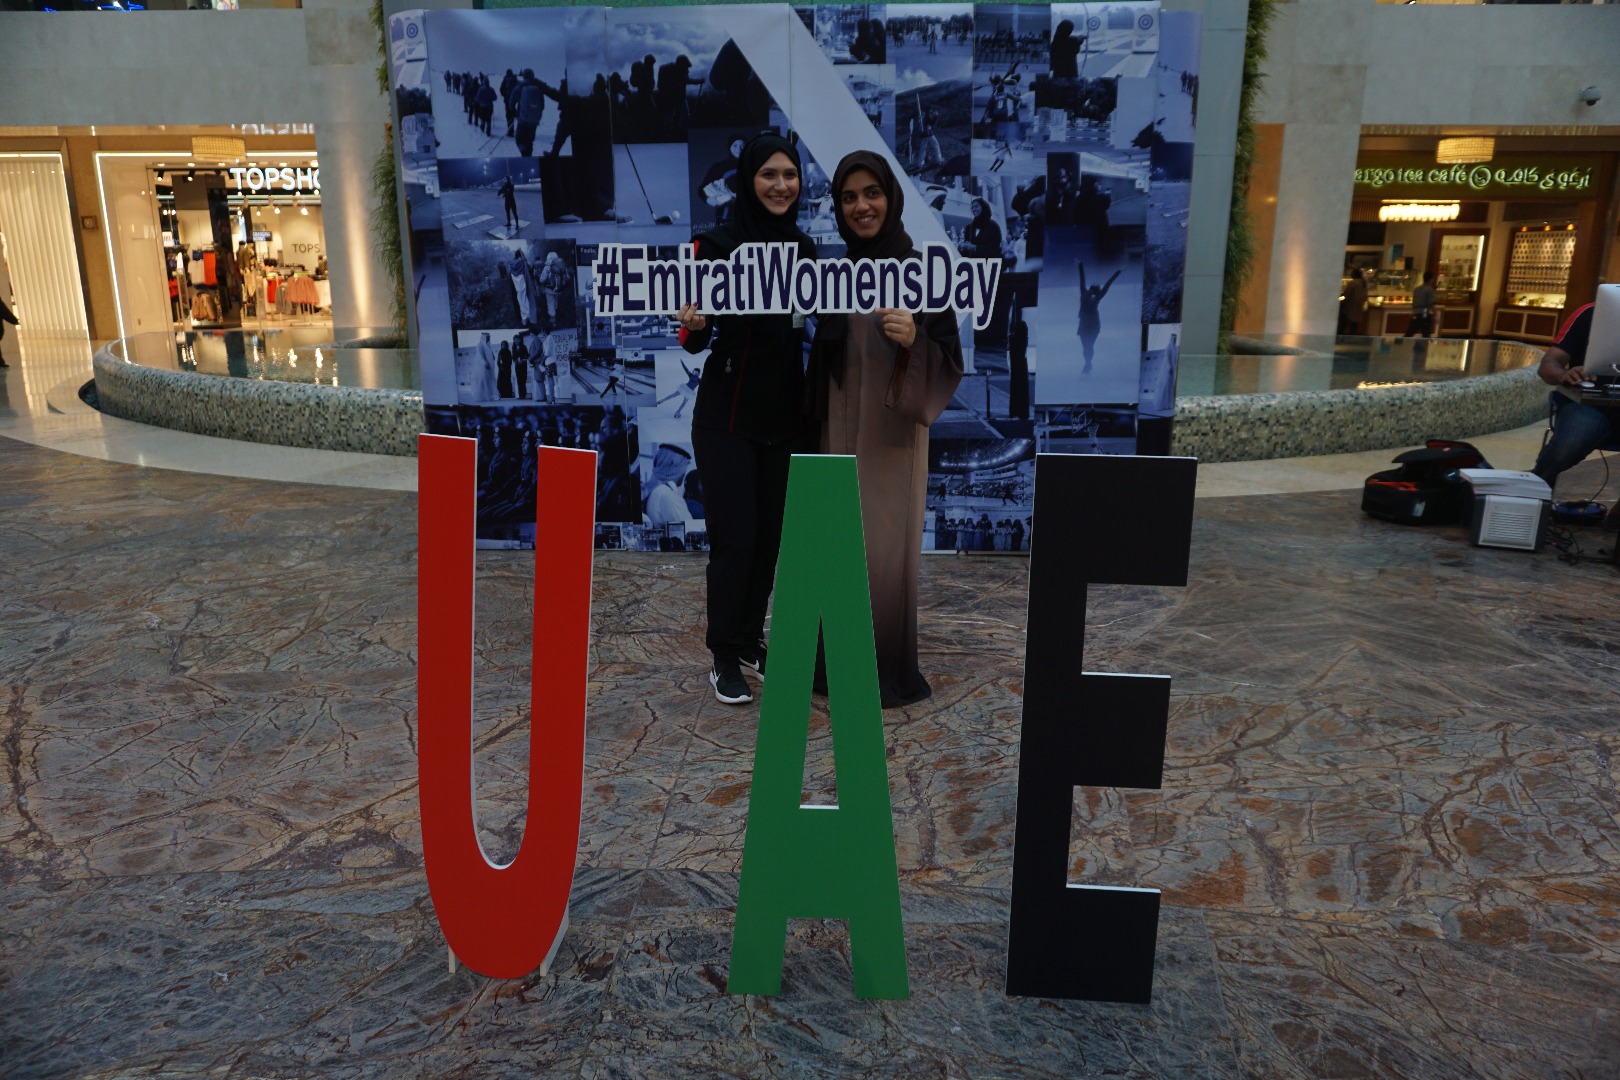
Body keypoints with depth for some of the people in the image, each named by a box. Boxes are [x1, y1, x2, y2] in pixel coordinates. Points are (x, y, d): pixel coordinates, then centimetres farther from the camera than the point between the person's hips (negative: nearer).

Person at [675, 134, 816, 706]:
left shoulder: (804, 247, 7)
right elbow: (693, 341, -10)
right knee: (734, 538, -3)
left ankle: (752, 640, 26)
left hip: (784, 412, 5)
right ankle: (724, 655, 13)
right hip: (728, 415, -5)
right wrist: (693, 326, -30)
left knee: (769, 535, 10)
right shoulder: (715, 244, -8)